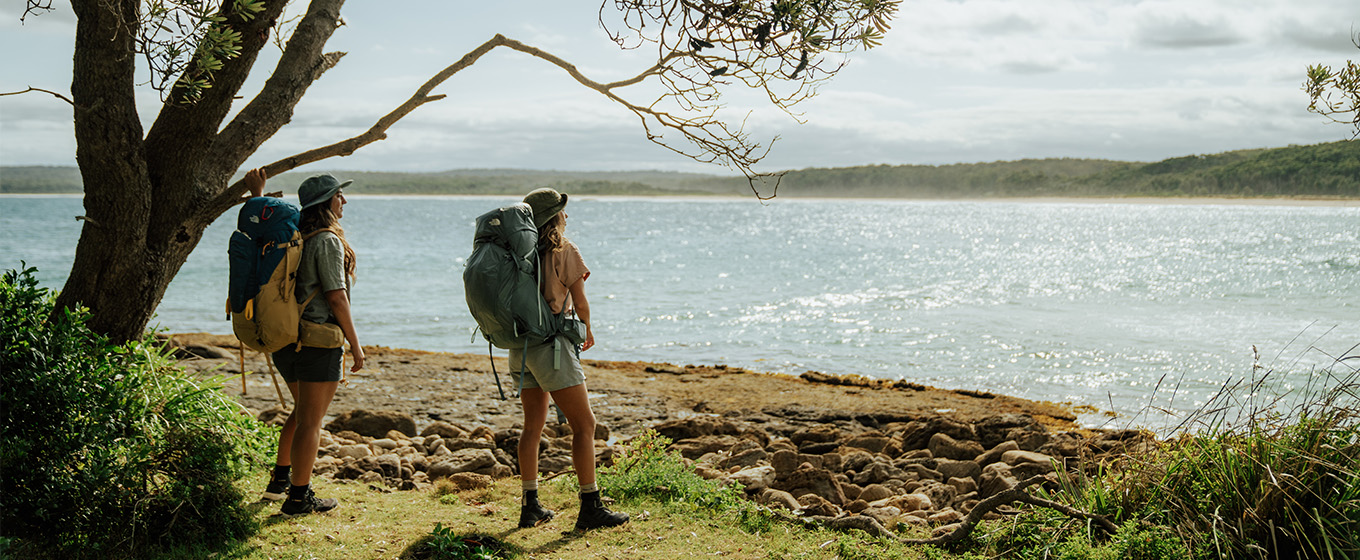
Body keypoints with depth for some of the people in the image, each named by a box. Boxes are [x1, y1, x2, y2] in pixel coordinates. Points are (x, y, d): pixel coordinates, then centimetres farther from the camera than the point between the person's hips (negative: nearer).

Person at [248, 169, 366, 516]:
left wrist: (257, 193, 30)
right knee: (310, 420, 0)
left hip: (286, 337, 9)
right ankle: (299, 497, 5)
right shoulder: (327, 241, -15)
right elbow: (336, 296, -17)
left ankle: (280, 480, 32)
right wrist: (355, 343, -11)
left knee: (303, 411, 25)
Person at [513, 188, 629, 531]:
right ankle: (591, 508, -2)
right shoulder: (565, 251, -9)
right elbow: (580, 302, -6)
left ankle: (530, 507, 20)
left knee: (533, 425, 16)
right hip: (551, 346, -7)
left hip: (520, 346, 7)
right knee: (584, 425, 0)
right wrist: (587, 330, 15)